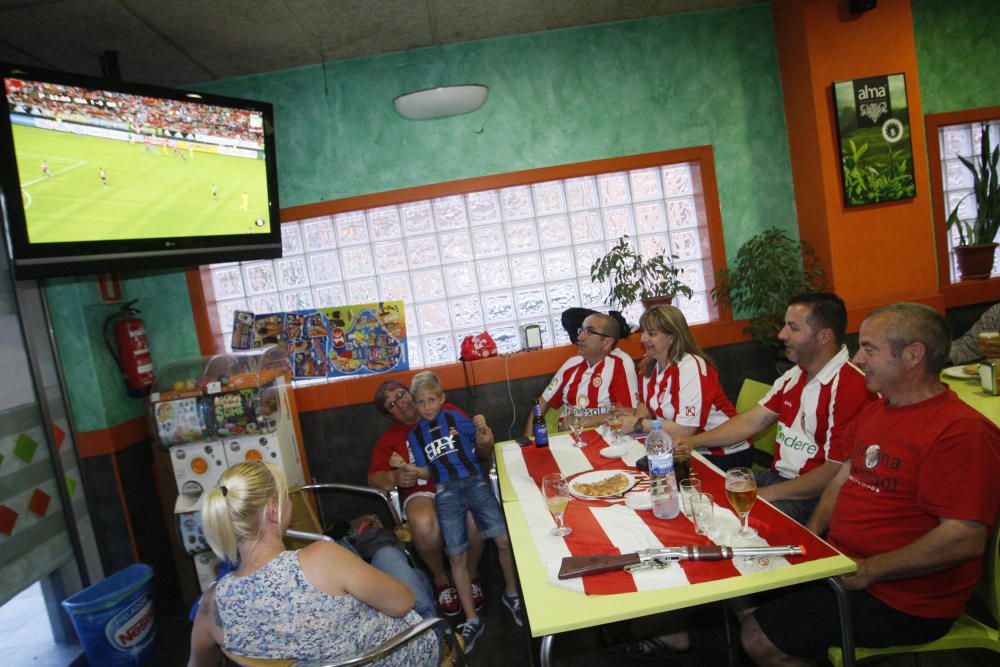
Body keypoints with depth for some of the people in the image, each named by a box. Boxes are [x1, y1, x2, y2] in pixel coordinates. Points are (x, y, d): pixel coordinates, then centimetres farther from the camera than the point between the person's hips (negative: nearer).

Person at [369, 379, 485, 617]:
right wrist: (394, 477, -18)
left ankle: (472, 574, -1)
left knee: (474, 517, -33)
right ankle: (440, 577, -2)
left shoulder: (449, 413, 10)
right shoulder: (389, 439, 14)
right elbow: (374, 478, 4)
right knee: (423, 523, -34)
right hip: (423, 492, 1)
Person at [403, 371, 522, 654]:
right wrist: (405, 467, -4)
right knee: (457, 556, -3)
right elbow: (427, 472, 14)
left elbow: (483, 445, 11)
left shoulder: (455, 418, 7)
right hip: (446, 492, 1)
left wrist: (483, 430, -8)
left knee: (504, 539, -10)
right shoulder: (415, 435, 13)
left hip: (474, 481, -1)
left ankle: (512, 594, 16)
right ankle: (472, 620, 12)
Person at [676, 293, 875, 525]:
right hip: (775, 477, 8)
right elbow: (751, 421, 11)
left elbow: (837, 472, -22)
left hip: (814, 495, -8)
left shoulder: (851, 387, -20)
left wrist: (767, 494, -19)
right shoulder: (792, 377, 9)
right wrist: (696, 441, 3)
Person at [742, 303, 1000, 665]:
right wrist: (809, 537, 2)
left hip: (899, 602, -8)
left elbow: (965, 538, -25)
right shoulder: (873, 410, 9)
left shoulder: (962, 431, -21)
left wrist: (867, 571, -21)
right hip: (838, 561, 9)